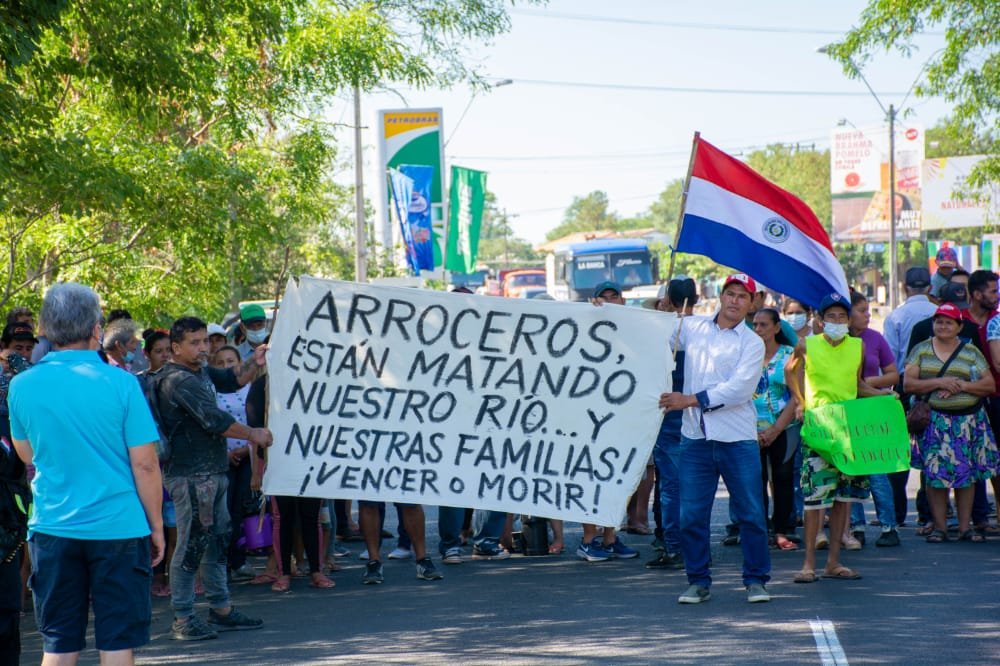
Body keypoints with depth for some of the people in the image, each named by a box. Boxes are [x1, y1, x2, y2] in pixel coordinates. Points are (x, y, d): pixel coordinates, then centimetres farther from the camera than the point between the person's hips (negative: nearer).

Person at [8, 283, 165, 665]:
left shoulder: (22, 386, 0)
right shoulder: (120, 383, -10)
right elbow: (145, 464, -8)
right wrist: (156, 526, 3)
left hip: (52, 528, 3)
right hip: (118, 529, -3)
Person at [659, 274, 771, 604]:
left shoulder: (752, 343, 1)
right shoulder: (692, 327, 11)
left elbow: (739, 389, -11)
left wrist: (691, 400, -14)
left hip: (738, 439, -2)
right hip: (695, 438, 3)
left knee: (750, 513, 1)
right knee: (691, 515, 3)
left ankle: (755, 580, 13)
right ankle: (698, 581, 15)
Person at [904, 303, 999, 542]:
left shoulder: (971, 352, 8)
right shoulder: (921, 350, 7)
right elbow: (908, 384, -3)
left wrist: (962, 386, -12)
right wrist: (938, 383, -15)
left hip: (967, 419, 1)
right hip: (934, 421, -1)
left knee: (966, 472, 2)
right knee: (935, 472, -6)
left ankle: (965, 526, 9)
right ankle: (939, 527, 1)